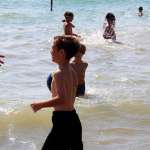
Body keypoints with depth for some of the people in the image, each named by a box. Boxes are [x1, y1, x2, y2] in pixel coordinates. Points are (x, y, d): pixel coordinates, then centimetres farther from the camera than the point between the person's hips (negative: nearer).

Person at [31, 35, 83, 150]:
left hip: (62, 120, -9)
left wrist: (40, 105, -22)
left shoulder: (59, 74, -18)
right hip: (73, 118, 9)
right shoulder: (72, 72, 9)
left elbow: (62, 99, -30)